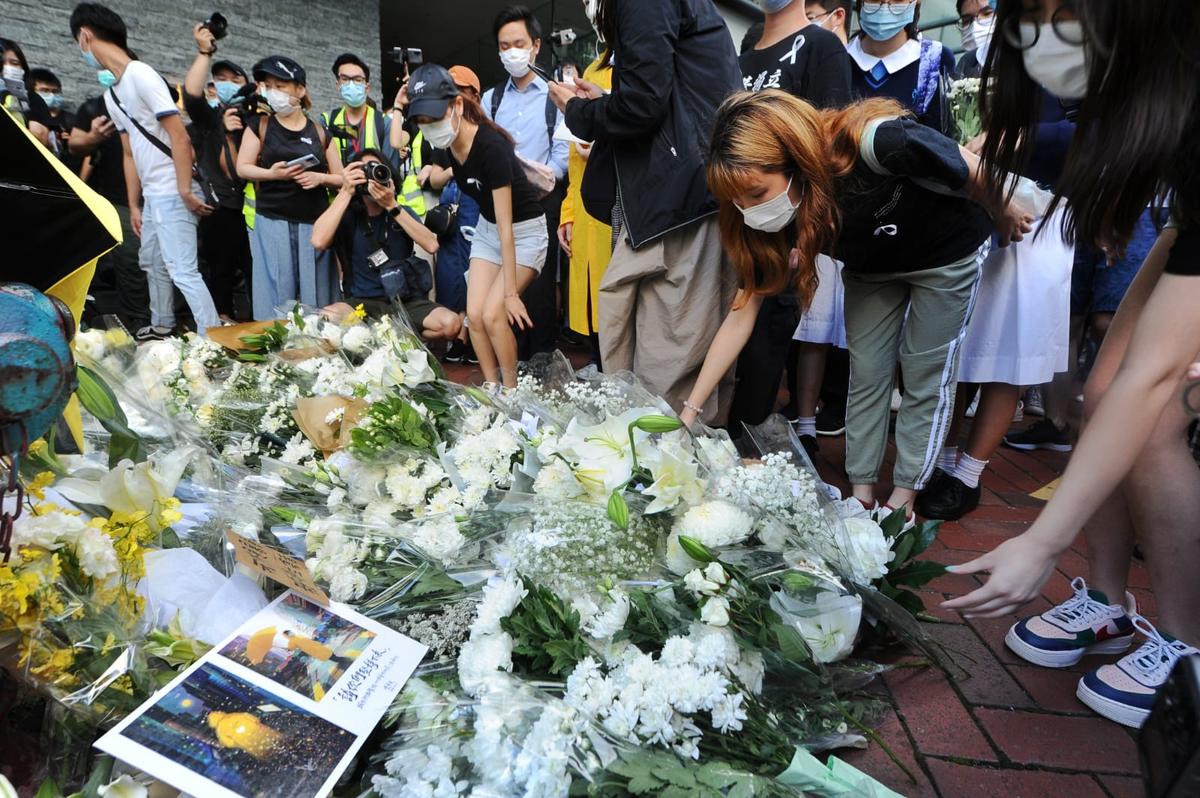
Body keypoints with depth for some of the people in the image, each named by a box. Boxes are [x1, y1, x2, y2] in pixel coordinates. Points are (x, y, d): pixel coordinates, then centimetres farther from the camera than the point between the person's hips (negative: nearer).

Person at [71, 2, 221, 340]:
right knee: (152, 262, 22)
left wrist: (185, 192, -19)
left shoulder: (140, 74, -13)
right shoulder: (111, 96, 15)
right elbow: (130, 155, 18)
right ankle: (162, 326, 39)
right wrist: (133, 206, 17)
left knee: (182, 270, -13)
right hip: (152, 196, 10)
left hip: (173, 194, -10)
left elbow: (180, 138, -18)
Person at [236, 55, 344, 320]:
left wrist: (320, 178, -10)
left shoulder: (319, 131, 9)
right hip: (273, 223, -1)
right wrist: (272, 173, -15)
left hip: (315, 224, 1)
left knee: (315, 296, 1)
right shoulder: (259, 126, 6)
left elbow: (341, 178, 10)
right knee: (277, 293, -3)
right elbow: (242, 168, 3)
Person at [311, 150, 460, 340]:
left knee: (451, 324, -28)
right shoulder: (348, 216, 4)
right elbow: (318, 242, -19)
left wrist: (392, 206, -16)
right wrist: (346, 192, -15)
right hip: (362, 303, -1)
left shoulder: (402, 212, 10)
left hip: (406, 301, 2)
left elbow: (431, 245, -10)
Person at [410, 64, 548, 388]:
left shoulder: (490, 146, -30)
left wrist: (511, 292, -26)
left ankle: (511, 394, 2)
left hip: (524, 232, -7)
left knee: (493, 314, -17)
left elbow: (506, 228, -29)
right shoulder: (445, 146, -9)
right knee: (474, 314, -3)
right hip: (486, 229, 7)